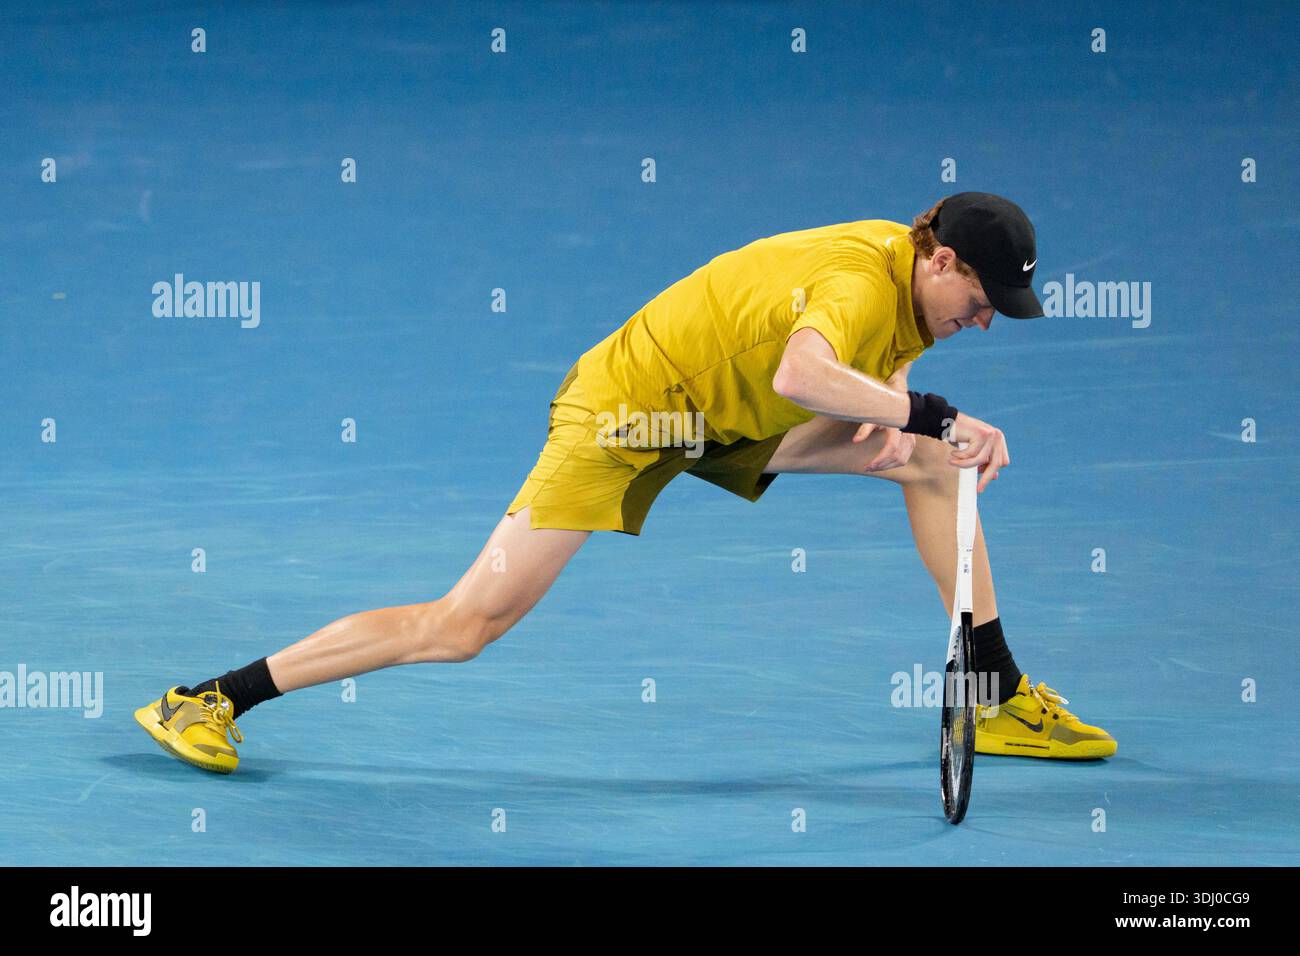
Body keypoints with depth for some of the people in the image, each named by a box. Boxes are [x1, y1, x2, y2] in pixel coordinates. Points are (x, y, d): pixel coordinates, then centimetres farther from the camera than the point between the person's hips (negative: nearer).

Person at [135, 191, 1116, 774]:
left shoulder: (914, 274, -1)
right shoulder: (862, 279, -30)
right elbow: (802, 375, -50)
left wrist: (919, 434, -15)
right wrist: (927, 413, -45)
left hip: (729, 418, 9)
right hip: (631, 407, -9)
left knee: (932, 462, 0)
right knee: (469, 621, -13)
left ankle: (1001, 700, 8)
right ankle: (211, 700, -6)